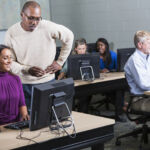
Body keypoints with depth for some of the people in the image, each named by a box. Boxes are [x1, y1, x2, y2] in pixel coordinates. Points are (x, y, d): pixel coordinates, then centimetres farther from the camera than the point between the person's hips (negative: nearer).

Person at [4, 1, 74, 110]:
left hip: (47, 81, 0)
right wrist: (27, 70, -22)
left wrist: (60, 62, 3)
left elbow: (69, 37, 4)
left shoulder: (48, 27, -12)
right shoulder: (11, 33, -8)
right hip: (24, 84, 1)